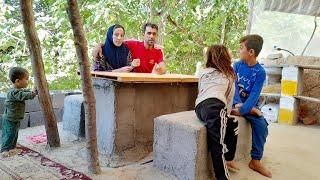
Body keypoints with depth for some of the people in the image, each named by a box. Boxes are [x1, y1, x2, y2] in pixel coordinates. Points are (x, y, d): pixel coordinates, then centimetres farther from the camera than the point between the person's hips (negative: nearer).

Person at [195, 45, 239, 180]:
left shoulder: (203, 73, 31)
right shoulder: (229, 75, 25)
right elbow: (229, 97, 25)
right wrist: (227, 112, 33)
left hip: (200, 107, 5)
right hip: (214, 106, -5)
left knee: (232, 124, 21)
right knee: (218, 143, -8)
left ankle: (228, 159, 26)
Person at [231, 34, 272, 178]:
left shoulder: (260, 72, -9)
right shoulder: (237, 65, 0)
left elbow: (254, 95, -17)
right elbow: (233, 85, -8)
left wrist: (241, 110, -30)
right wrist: (237, 103, -25)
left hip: (250, 105, -1)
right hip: (235, 102, 1)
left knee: (262, 125, -22)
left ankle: (255, 160, -5)